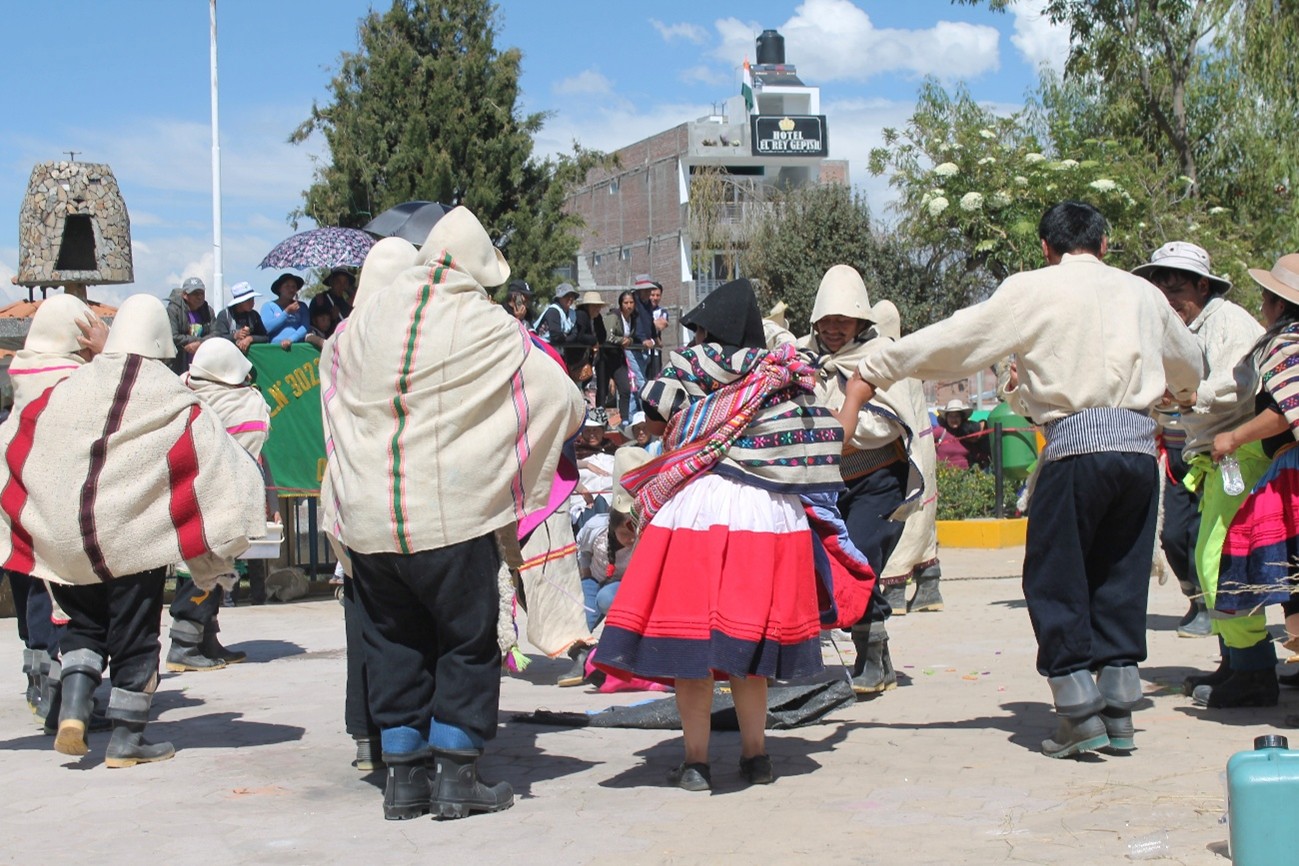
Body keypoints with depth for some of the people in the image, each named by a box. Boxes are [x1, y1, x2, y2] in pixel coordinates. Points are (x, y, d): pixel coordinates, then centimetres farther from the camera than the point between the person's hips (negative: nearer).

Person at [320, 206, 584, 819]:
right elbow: (563, 400, -4)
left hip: (366, 515, 4)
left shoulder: (367, 316, 4)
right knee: (467, 641, 9)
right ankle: (455, 773, 10)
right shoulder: (488, 326, -8)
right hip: (451, 514, -4)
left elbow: (331, 378, 24)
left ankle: (403, 774, 19)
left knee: (394, 643, 14)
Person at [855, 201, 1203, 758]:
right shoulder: (1140, 292, 18)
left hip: (1078, 441, -5)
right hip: (1140, 441, 5)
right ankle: (1119, 710, 14)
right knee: (1120, 577, 13)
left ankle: (1081, 714, 2)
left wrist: (878, 365, 15)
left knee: (1055, 578, 5)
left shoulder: (1034, 289, 4)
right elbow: (1190, 365, 35)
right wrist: (1178, 389, 58)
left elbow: (956, 339, 4)